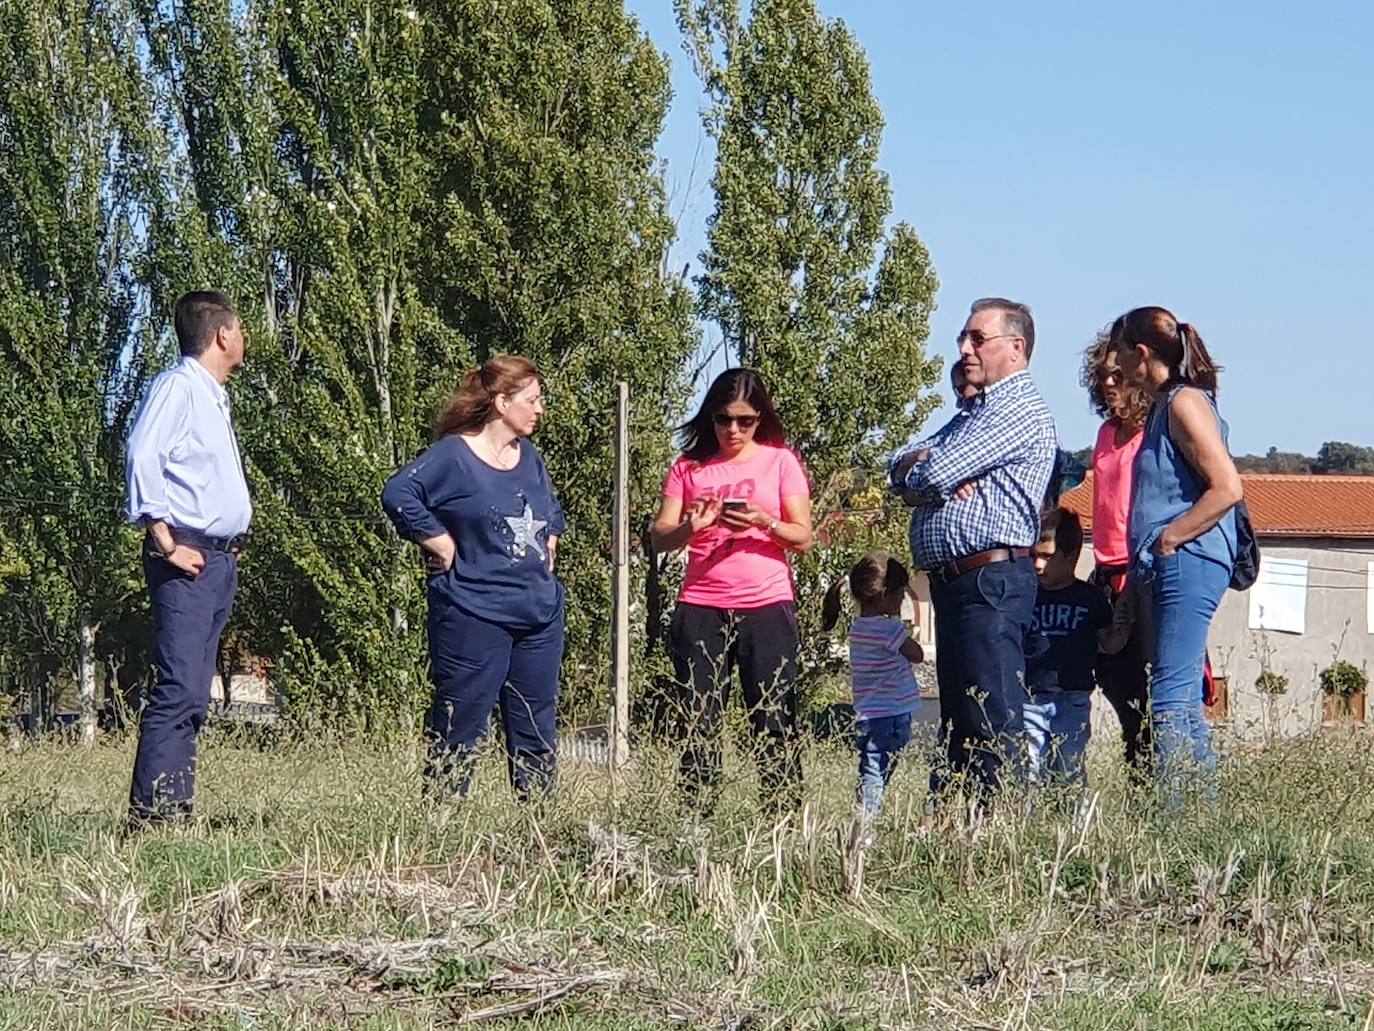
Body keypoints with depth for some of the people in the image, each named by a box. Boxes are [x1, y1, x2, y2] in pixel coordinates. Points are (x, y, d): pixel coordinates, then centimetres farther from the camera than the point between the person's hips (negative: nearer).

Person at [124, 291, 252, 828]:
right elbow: (142, 457, -20)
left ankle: (175, 810, 8)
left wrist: (230, 549, 16)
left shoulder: (213, 396, 22)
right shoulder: (177, 386, -7)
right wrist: (166, 543, -22)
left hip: (220, 559, 10)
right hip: (187, 560, -10)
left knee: (193, 694, 7)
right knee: (180, 688, -16)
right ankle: (150, 814, -18)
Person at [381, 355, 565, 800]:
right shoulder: (454, 455, -9)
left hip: (539, 613, 8)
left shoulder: (529, 458, 14)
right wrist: (444, 547, -17)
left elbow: (552, 512, 33)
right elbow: (399, 495, -21)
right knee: (461, 727, -5)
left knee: (537, 730, 9)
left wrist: (548, 548, 15)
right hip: (474, 615, -7)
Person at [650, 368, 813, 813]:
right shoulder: (689, 467, 11)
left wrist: (763, 521, -17)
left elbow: (803, 538, 2)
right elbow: (659, 537, 4)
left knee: (774, 722, -6)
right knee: (698, 723, -1)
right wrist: (690, 528, -18)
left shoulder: (780, 461, 7)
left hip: (767, 607, -2)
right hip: (701, 610, 2)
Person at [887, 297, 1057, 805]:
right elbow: (898, 469, 19)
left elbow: (932, 476, -17)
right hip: (954, 585, 10)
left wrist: (919, 465, 8)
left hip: (991, 582, -10)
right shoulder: (979, 412, 25)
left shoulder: (1019, 409, -9)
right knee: (958, 724, 11)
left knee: (993, 725, -12)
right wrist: (924, 462, -5)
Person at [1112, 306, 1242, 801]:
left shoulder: (1186, 403, -10)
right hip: (1170, 570, 11)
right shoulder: (1163, 405, 19)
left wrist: (1167, 539, -15)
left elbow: (1227, 488, -18)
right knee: (1183, 698, 10)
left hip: (1189, 562, -11)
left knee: (1171, 697, -14)